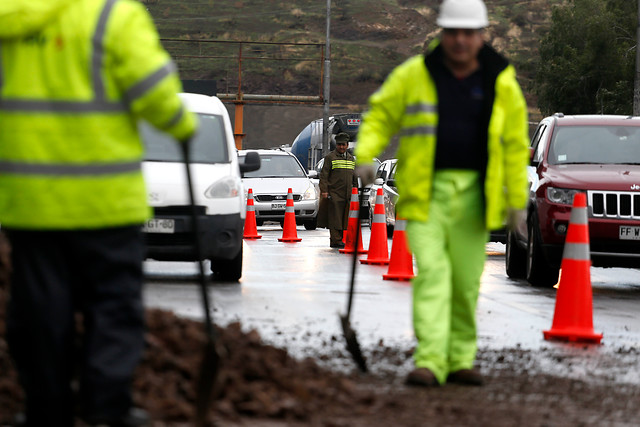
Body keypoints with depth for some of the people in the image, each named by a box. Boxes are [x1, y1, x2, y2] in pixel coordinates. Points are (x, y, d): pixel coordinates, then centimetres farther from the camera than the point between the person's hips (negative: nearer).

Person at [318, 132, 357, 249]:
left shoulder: (351, 159, 18)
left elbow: (354, 177, 25)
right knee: (335, 217, -8)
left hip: (347, 195, 5)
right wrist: (324, 191, -14)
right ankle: (336, 240, -9)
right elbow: (323, 175, -5)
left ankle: (340, 239, 9)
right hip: (334, 194, -5)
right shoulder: (330, 157, 1)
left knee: (344, 219, 3)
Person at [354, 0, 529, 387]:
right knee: (432, 272, -12)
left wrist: (517, 198, 5)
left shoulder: (501, 82, 3)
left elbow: (515, 143, 8)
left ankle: (460, 360, 17)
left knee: (466, 279, 5)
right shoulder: (414, 74, -1)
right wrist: (366, 155, -11)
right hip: (424, 191, -2)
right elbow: (380, 116, 7)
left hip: (472, 192, 2)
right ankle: (430, 363, -17)